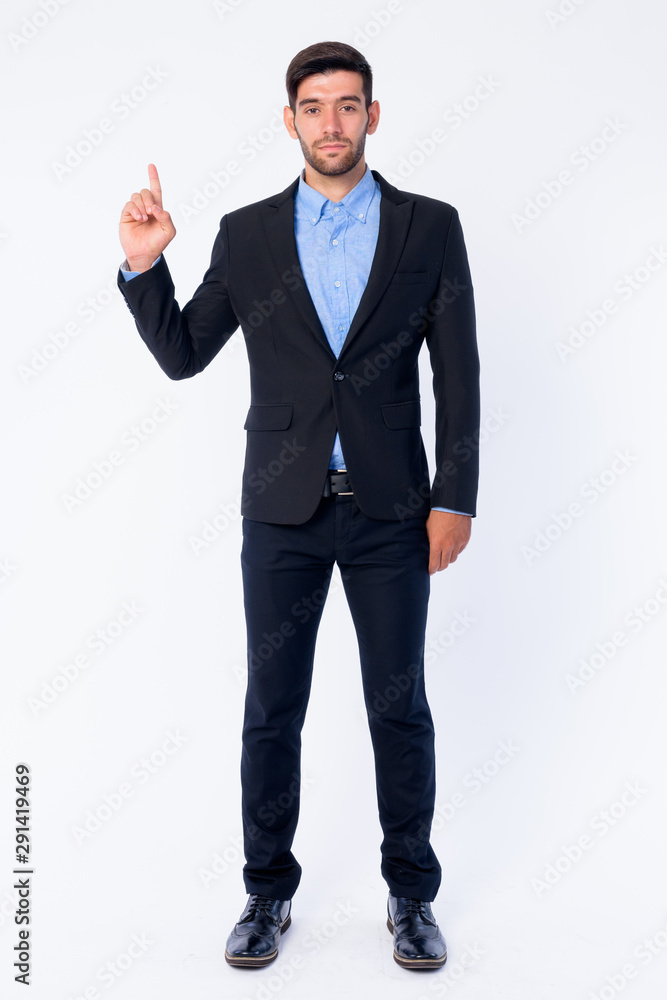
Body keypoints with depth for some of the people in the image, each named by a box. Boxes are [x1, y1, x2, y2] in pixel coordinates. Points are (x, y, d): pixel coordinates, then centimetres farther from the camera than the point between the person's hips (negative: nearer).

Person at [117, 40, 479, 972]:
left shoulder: (430, 227, 3)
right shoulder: (247, 234, 5)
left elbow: (459, 373, 1)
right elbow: (182, 355, 7)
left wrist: (455, 498, -4)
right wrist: (144, 265, -8)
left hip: (390, 511, 0)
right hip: (283, 511, 1)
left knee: (401, 712, 9)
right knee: (271, 713, 9)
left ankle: (412, 894, 29)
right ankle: (268, 893, 29)